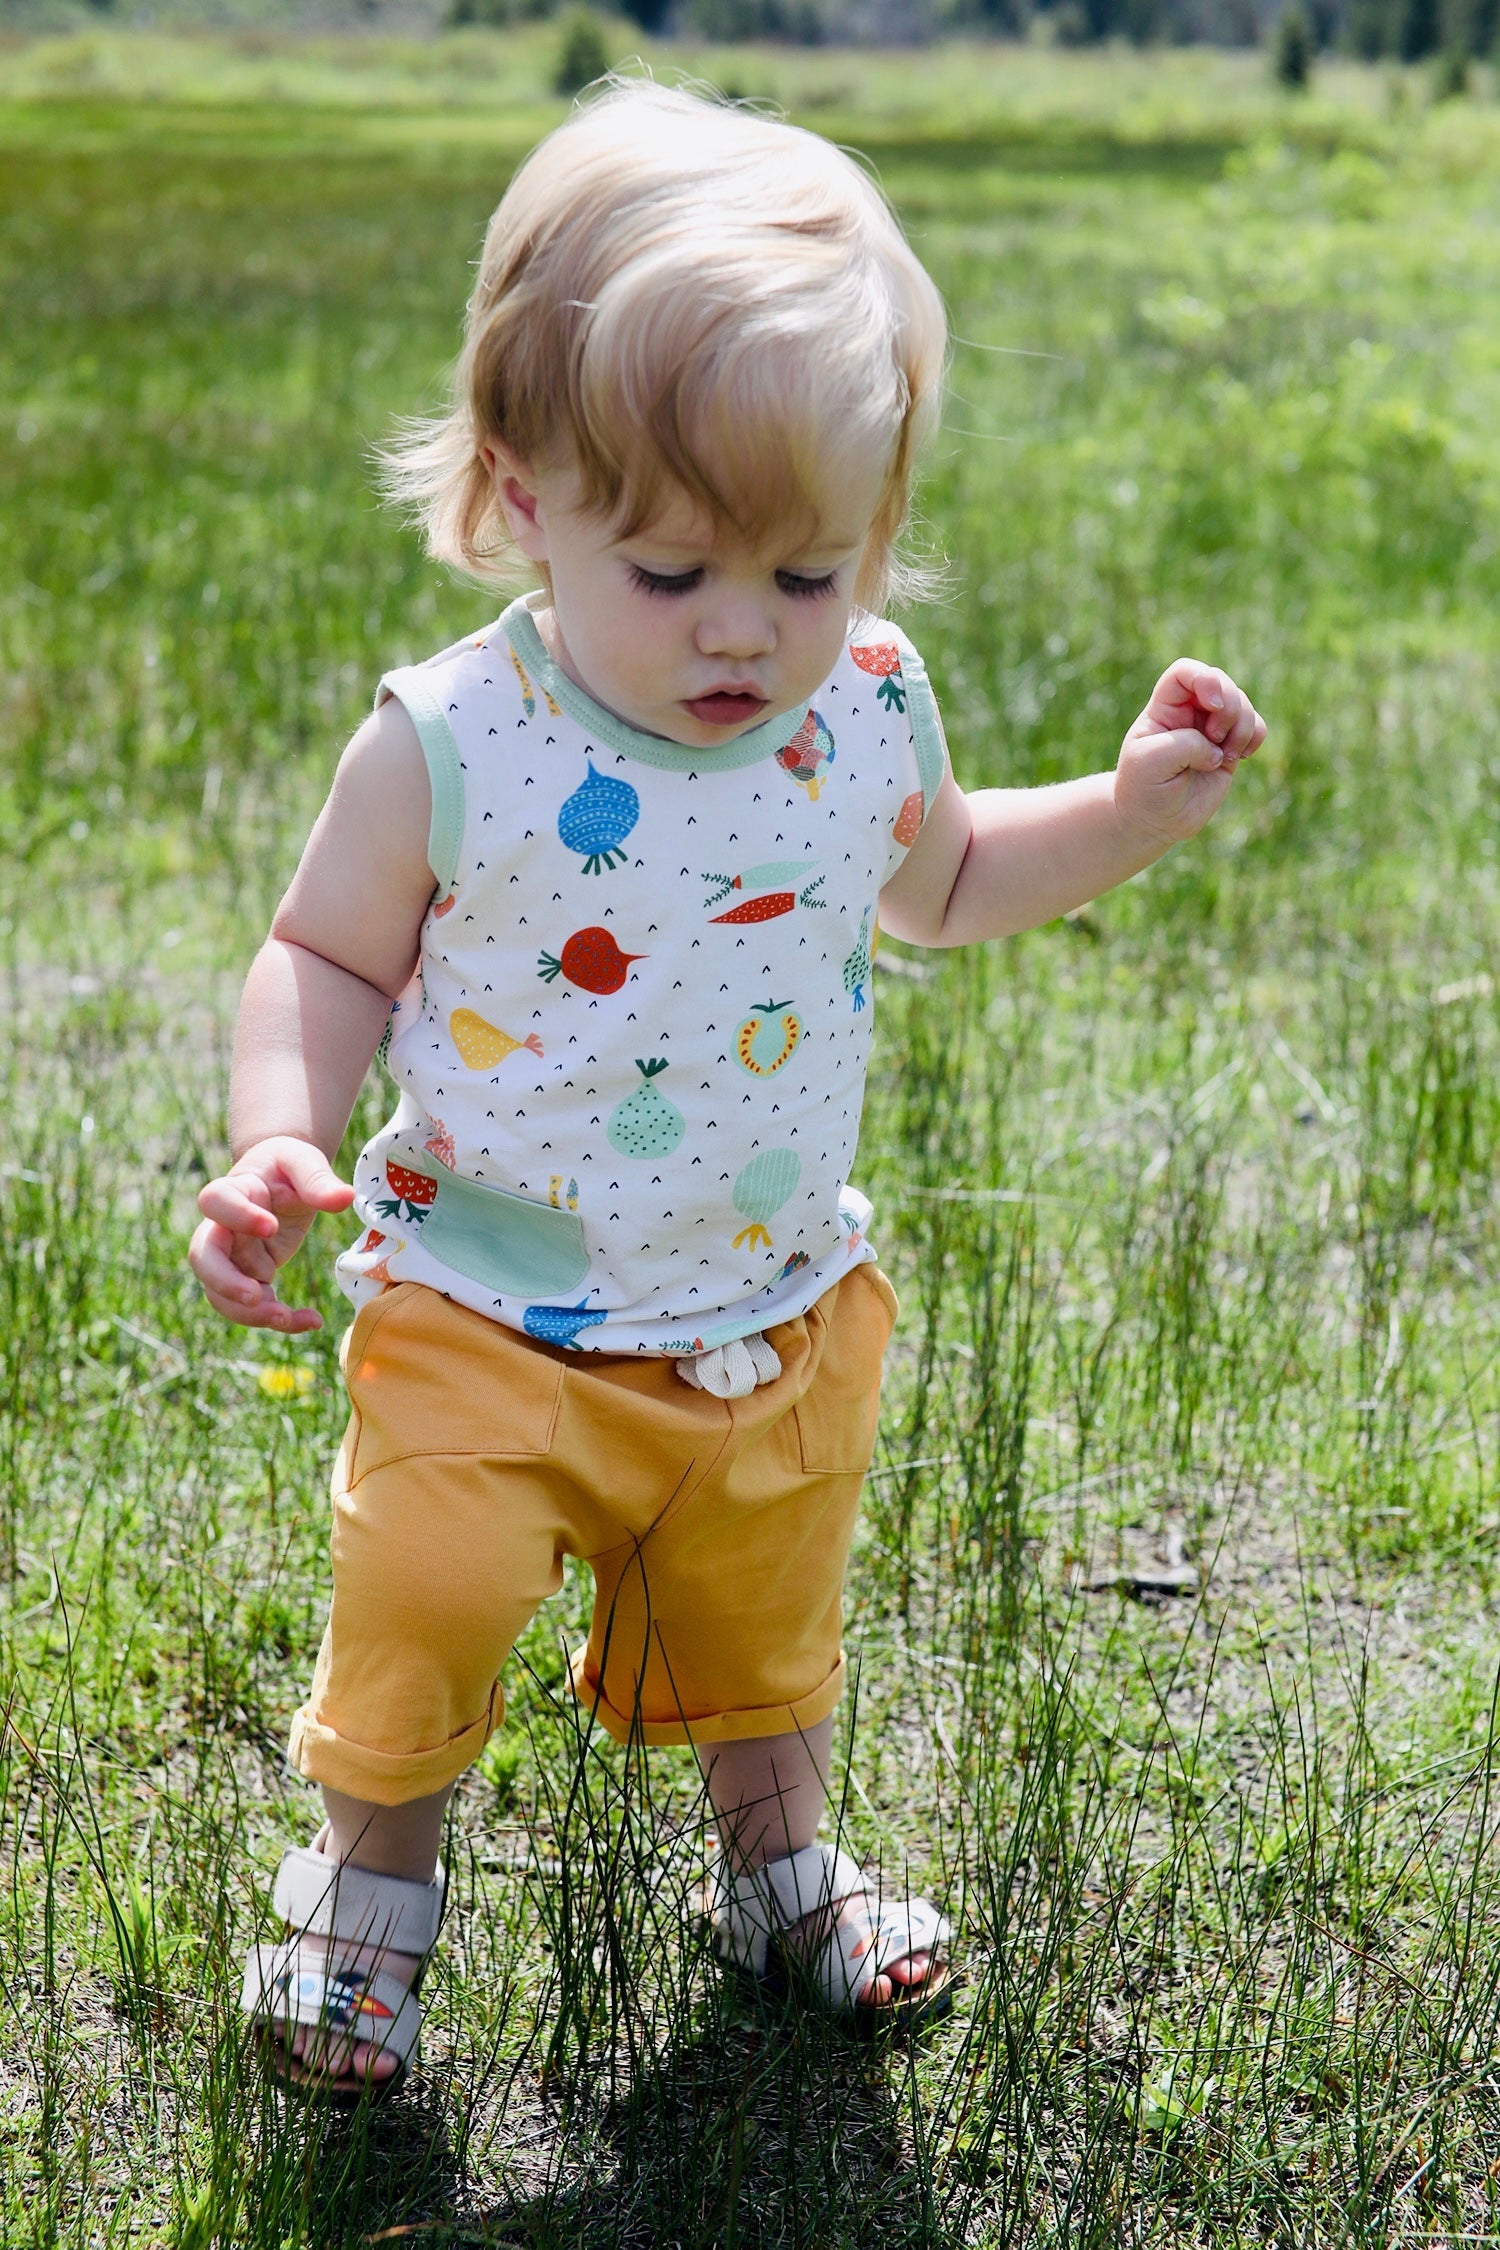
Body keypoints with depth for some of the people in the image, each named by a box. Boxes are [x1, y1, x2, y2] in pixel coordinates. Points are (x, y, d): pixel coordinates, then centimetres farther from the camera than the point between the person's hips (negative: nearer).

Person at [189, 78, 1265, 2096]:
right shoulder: (451, 750, -20)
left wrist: (1140, 801, 0)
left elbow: (942, 887, 12)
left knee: (769, 1625, 21)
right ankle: (372, 1872, 26)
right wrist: (279, 1142, -24)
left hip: (776, 1314, 4)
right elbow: (328, 958, -7)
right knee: (423, 1607, -7)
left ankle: (780, 1869, 50)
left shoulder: (868, 709, -8)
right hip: (492, 1321, -3)